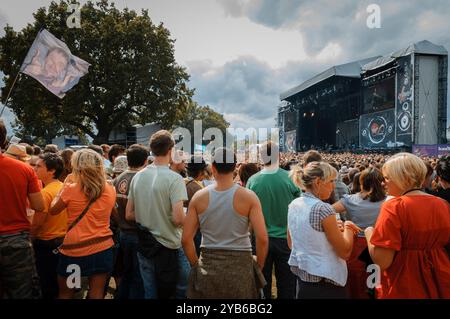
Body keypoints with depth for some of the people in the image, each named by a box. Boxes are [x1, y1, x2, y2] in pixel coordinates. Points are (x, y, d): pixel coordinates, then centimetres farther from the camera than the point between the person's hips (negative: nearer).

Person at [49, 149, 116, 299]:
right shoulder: (110, 190, -3)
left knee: (65, 293, 20)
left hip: (74, 249, -2)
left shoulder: (71, 189, -13)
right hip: (103, 247, 2)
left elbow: (52, 210, 4)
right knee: (97, 294, 12)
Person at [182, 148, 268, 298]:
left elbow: (186, 239, -4)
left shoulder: (199, 197, -5)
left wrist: (196, 264, 10)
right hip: (240, 264, -1)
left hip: (208, 265, 2)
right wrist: (259, 267, 1)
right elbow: (262, 238, -14)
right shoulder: (248, 197, -10)